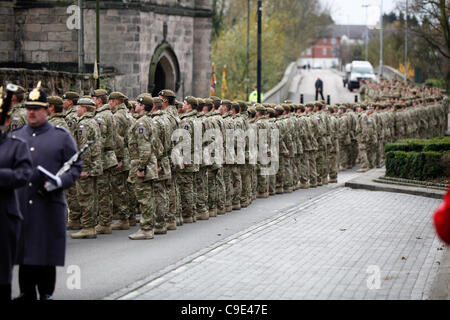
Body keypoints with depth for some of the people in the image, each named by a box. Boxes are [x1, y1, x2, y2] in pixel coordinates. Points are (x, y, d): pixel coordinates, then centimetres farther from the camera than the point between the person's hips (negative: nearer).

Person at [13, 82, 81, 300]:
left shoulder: (62, 136, 4)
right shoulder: (15, 137, 13)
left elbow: (75, 167, 2)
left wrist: (60, 181, -15)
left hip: (49, 207, -2)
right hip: (21, 207, 3)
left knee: (47, 252, 1)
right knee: (24, 250, 5)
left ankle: (46, 293, 12)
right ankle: (27, 292, 15)